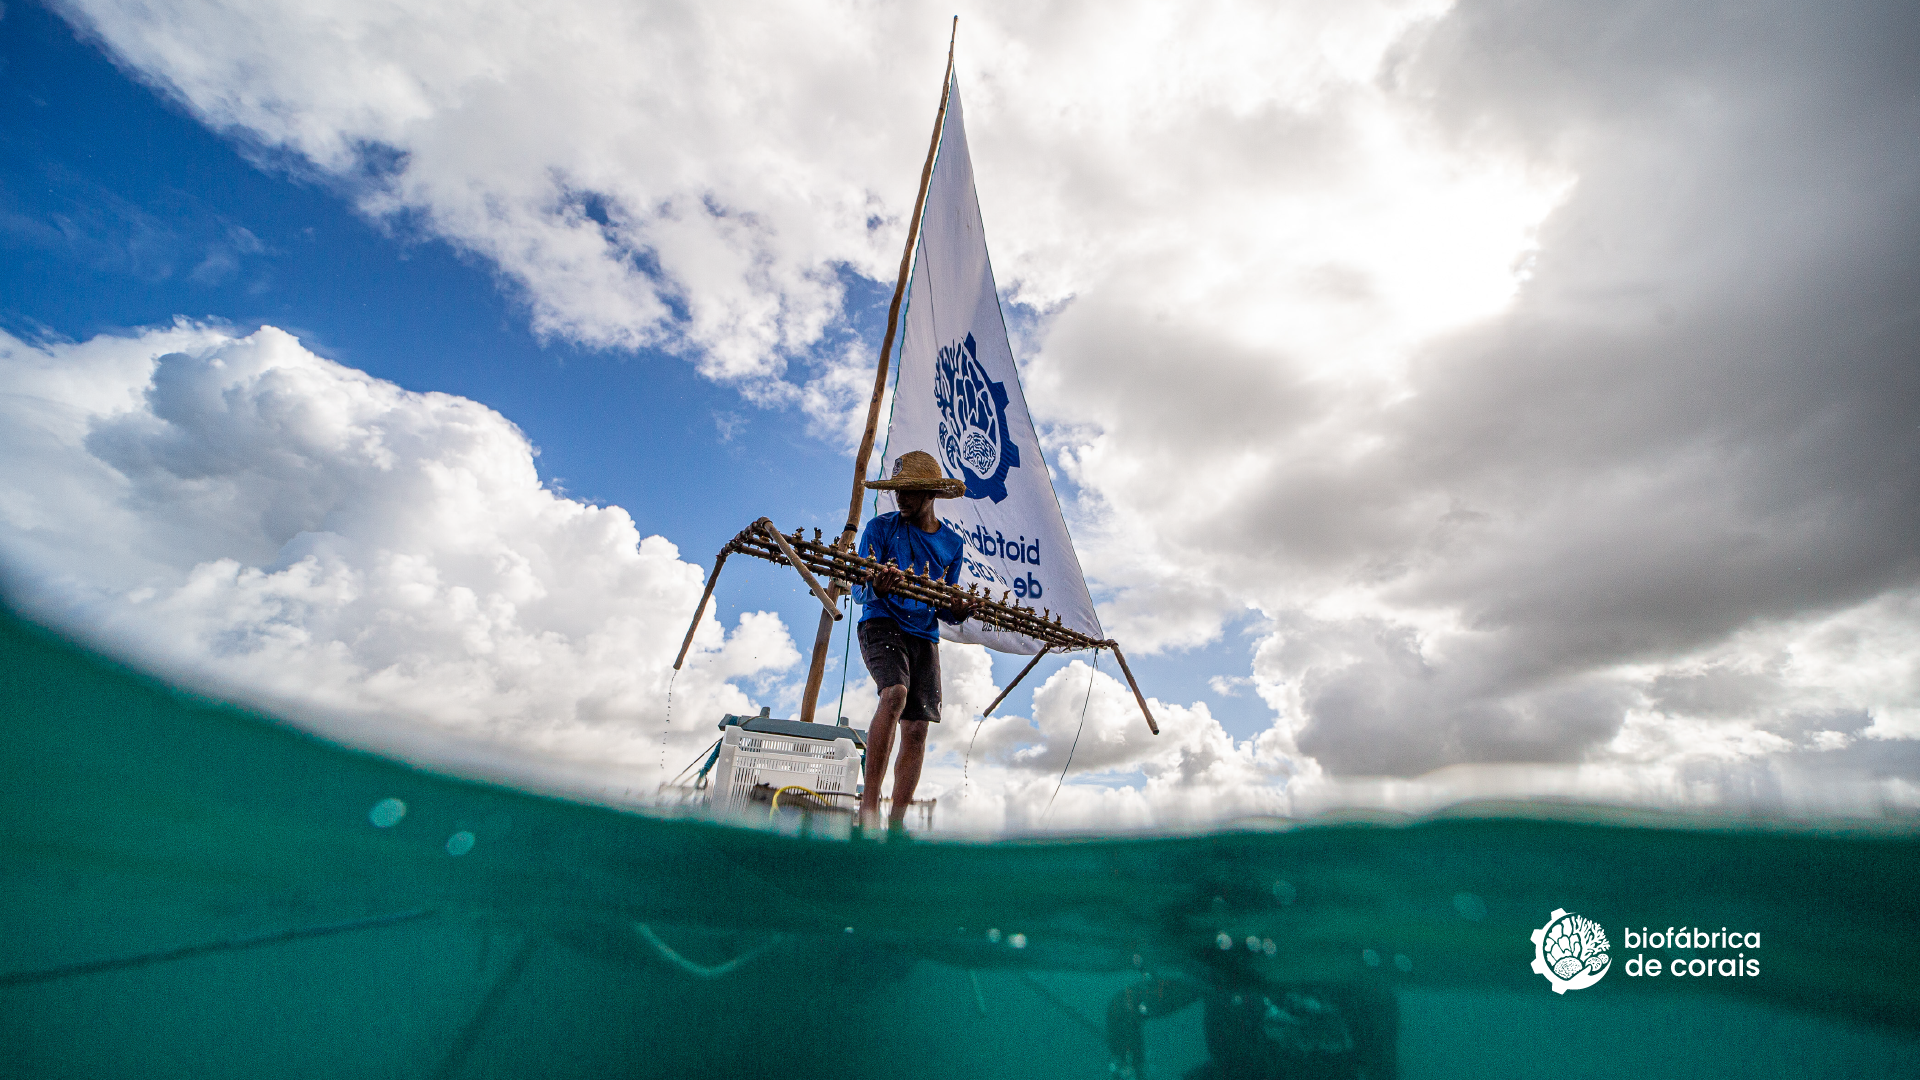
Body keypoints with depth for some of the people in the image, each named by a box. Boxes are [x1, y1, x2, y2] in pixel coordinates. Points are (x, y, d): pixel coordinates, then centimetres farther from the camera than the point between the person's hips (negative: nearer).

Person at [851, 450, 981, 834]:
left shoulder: (952, 543, 11)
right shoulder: (881, 527, 1)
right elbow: (858, 590, -7)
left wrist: (961, 610, -9)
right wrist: (877, 587, -31)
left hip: (925, 636, 4)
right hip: (882, 624, -4)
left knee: (917, 730, -1)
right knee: (896, 692, -30)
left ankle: (896, 822, 9)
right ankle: (869, 801, -20)